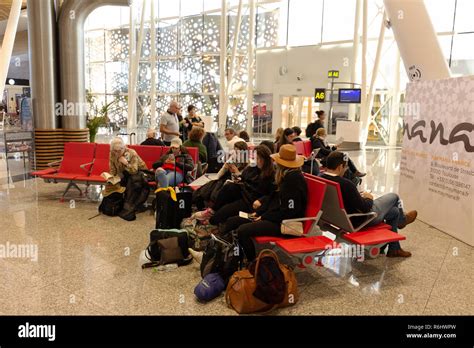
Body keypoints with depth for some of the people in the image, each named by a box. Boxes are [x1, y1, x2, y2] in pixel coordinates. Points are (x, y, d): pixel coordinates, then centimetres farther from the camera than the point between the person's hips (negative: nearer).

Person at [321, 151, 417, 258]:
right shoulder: (345, 184, -36)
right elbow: (364, 207, -26)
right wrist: (369, 198, -5)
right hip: (359, 221, -8)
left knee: (394, 211, 26)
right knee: (394, 197, 14)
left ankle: (394, 249, 41)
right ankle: (402, 219, 48)